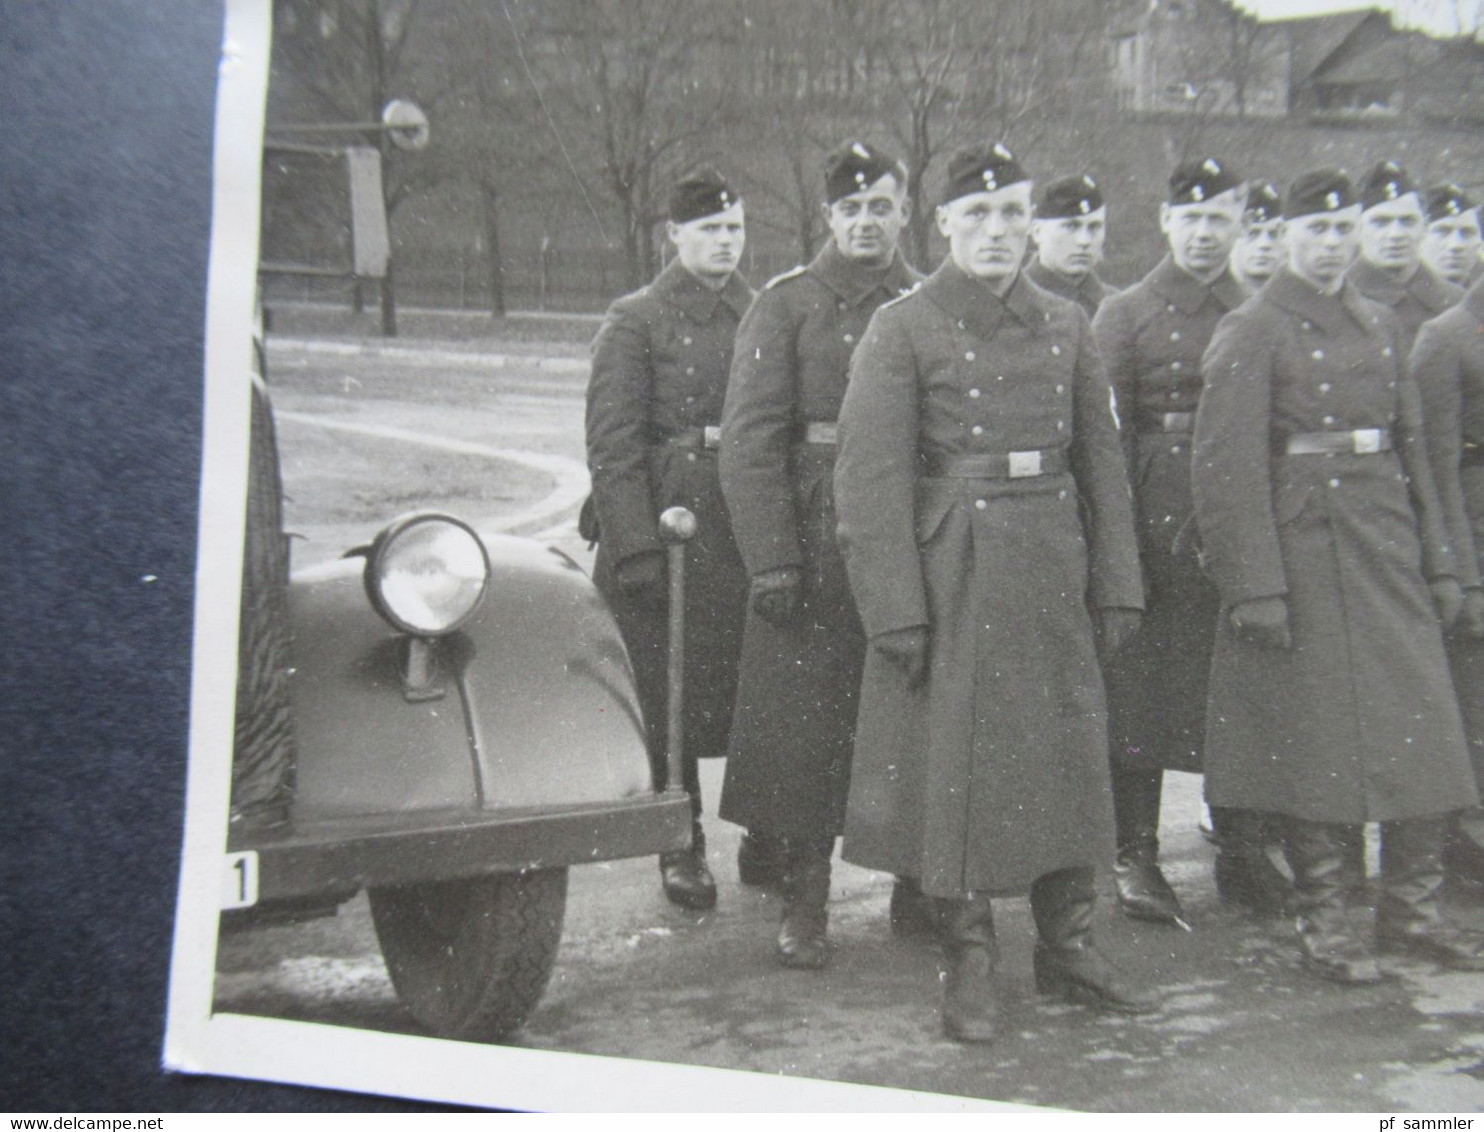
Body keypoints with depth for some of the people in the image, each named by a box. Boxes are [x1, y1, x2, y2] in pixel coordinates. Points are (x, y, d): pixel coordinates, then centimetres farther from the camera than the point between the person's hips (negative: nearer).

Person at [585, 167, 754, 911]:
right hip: (665, 522, -3)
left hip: (747, 526, 4)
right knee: (668, 692, 3)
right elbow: (612, 443, -7)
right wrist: (635, 545, -14)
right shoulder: (635, 321, -1)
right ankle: (682, 845, 17)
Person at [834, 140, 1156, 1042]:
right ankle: (971, 961, 16)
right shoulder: (903, 329, -4)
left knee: (1072, 750, 9)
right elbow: (873, 479, -8)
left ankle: (1069, 947, 24)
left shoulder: (1067, 326, 9)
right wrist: (897, 610, -14)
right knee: (957, 757, 2)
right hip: (955, 575, -4)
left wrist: (1117, 586, 5)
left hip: (1053, 576, 4)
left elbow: (1102, 464, 11)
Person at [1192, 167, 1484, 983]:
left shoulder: (1379, 325, 13)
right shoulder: (1252, 331, -7)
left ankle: (1412, 910, 19)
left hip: (1389, 555, 6)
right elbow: (1228, 468, -12)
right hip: (1305, 555, -6)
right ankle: (1323, 923, 13)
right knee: (1319, 744, 0)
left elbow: (1411, 449, 17)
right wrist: (1255, 586, -17)